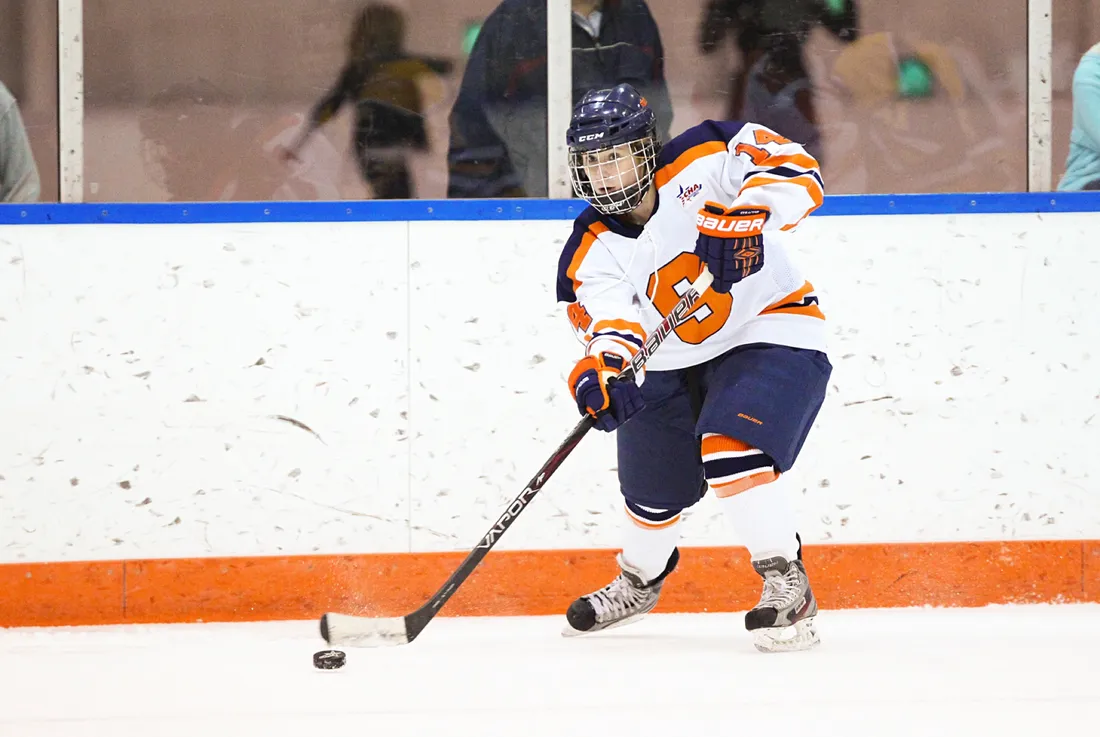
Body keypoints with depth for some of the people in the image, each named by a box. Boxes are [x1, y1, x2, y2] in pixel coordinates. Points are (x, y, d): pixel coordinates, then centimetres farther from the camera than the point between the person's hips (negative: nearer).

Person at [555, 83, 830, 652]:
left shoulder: (701, 162, -18)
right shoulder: (592, 251, -8)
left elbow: (799, 175, -26)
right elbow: (609, 321, -23)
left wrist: (744, 212, -45)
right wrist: (601, 370, -47)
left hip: (770, 335, -6)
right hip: (675, 364, 6)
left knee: (728, 446, -29)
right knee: (652, 490, 13)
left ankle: (787, 588, -21)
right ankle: (639, 580, 46)